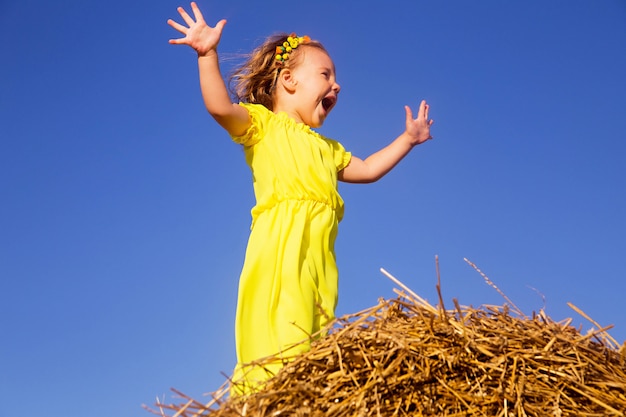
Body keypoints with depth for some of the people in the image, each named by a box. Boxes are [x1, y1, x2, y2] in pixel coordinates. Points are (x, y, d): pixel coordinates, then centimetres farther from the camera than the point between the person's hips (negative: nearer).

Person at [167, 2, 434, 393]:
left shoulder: (326, 147, 32)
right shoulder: (262, 123, 10)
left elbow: (366, 169, 42)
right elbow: (220, 107, -7)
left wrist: (408, 139, 45)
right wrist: (208, 55, -18)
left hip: (320, 257, 7)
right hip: (281, 251, -7)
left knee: (314, 349, 0)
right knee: (280, 344, -19)